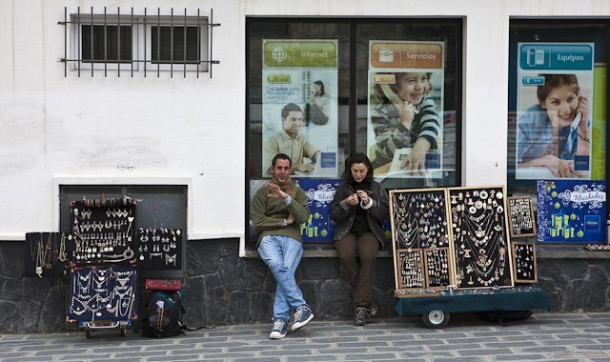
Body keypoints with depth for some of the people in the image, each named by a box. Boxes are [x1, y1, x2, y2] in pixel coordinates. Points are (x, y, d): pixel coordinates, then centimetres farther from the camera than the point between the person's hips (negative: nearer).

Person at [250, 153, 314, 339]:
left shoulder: (298, 192, 17)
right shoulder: (262, 193, 14)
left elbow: (303, 217, -1)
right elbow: (258, 223, 3)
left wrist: (286, 198, -13)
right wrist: (285, 221, 1)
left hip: (292, 238, 1)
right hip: (268, 237, -1)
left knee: (285, 270, -29)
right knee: (277, 266, -33)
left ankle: (280, 320, -30)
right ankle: (301, 307, -29)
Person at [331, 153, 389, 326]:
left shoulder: (377, 188, 10)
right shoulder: (343, 187, 10)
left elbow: (384, 215, 2)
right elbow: (334, 215, 5)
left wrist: (369, 202, -13)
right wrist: (346, 204, -13)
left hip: (369, 232, 0)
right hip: (347, 231, 1)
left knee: (368, 256, -34)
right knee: (346, 256, -33)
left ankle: (361, 305, -28)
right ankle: (367, 302, -20)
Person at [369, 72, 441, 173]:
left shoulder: (425, 102, -2)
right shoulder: (380, 112, -12)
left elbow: (430, 125, -22)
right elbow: (389, 151, -18)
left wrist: (420, 148, -41)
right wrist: (406, 122, -25)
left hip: (422, 164, 3)